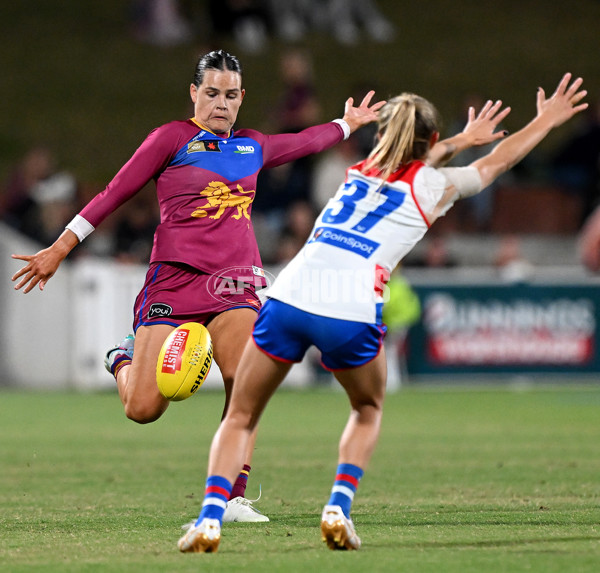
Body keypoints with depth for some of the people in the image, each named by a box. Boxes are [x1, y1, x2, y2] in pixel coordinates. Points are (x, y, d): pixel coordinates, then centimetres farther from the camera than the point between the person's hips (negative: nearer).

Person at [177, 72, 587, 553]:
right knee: (368, 410, 27)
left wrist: (463, 137, 65)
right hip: (350, 313, -3)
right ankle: (339, 509, 8)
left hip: (289, 297, 3)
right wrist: (547, 120, 49)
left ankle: (210, 517, -9)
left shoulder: (360, 171, 27)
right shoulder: (435, 186, 15)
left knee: (240, 418, 13)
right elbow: (499, 159, 33)